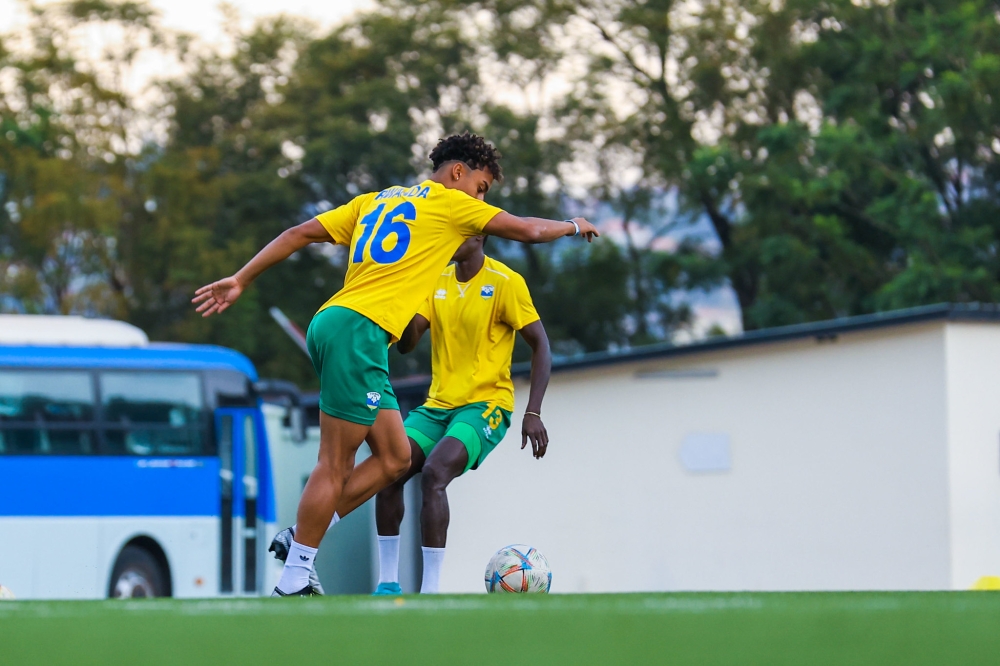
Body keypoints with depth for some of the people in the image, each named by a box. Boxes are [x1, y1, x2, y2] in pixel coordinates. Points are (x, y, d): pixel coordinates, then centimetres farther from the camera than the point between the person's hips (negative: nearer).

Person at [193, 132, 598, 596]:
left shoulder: (376, 201, 23)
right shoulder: (449, 202, 4)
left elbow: (299, 234, 18)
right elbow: (529, 230, 9)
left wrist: (241, 280, 19)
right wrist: (572, 226, 29)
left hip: (333, 321, 9)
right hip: (358, 329, -9)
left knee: (395, 458, 9)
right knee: (336, 465, -7)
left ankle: (300, 539, 9)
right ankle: (292, 584, -5)